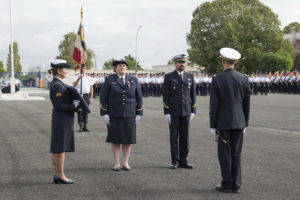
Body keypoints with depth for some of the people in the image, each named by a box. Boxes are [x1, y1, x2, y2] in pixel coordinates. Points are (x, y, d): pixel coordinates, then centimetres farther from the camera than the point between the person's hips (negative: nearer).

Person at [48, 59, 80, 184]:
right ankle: (60, 176, 2)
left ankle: (57, 175, 16)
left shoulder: (57, 84, 14)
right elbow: (58, 105, -20)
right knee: (60, 149, -4)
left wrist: (74, 103, 5)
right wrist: (75, 106, -15)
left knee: (57, 150, 11)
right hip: (62, 121, -10)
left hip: (62, 120, 10)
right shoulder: (57, 86, -17)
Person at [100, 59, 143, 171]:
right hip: (114, 115, -2)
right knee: (115, 139, 2)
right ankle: (117, 164, 11)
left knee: (128, 139, 3)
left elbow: (139, 98, 8)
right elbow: (103, 98, -1)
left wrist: (139, 114, 2)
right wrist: (104, 114, -7)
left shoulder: (133, 80, 6)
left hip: (129, 115, 2)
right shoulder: (109, 80, 1)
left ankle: (126, 163, 14)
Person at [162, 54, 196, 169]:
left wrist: (193, 111, 4)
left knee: (185, 137, 4)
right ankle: (175, 161, 7)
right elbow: (165, 96, -3)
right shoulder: (169, 77, -2)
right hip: (173, 112, -3)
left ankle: (183, 161, 10)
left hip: (186, 111, 3)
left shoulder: (190, 77, 8)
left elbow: (193, 94, 9)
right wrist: (166, 112, -9)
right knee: (174, 137, 1)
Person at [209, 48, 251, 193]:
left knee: (225, 154, 4)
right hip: (239, 122, 3)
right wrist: (245, 124, 14)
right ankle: (235, 185, 10)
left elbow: (214, 105, -10)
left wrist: (212, 125, -3)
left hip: (224, 123, -3)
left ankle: (227, 185, 5)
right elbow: (247, 104, 5)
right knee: (236, 154, 9)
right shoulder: (243, 79, 1)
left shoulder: (217, 79, -10)